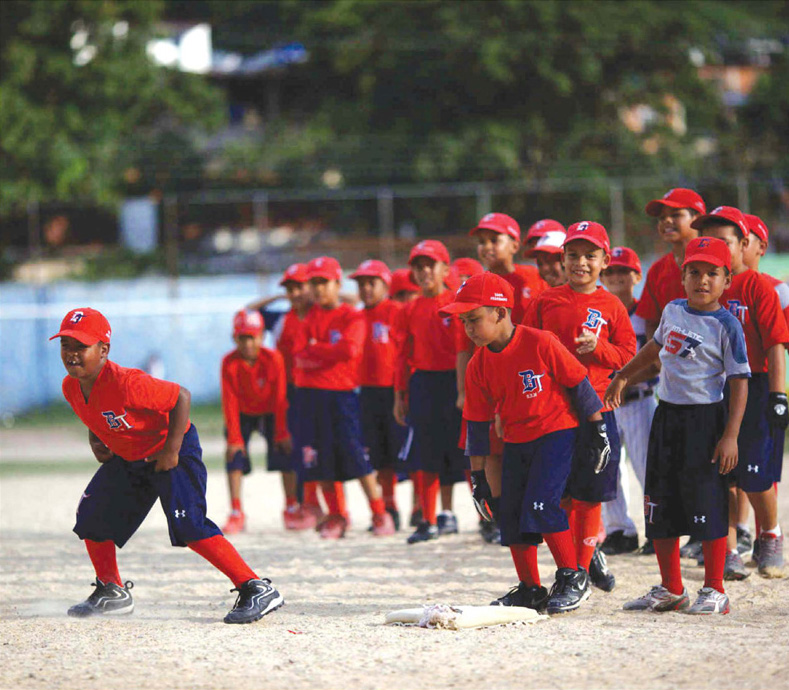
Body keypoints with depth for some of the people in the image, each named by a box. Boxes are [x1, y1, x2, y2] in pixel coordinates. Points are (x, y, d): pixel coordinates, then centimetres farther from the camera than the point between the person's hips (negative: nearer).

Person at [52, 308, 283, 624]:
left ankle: (257, 589, -23)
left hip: (173, 449, -9)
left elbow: (181, 397, -28)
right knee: (92, 515, 9)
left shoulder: (125, 383, -32)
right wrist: (96, 440, -1)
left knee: (188, 526, -23)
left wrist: (171, 451, -26)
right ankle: (112, 593, 29)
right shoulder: (71, 388, -7)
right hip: (127, 458, 9)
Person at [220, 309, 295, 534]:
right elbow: (230, 402, -19)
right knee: (235, 455, -11)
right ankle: (236, 514, -6)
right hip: (242, 414, 0)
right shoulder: (229, 363, -24)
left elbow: (280, 397, -18)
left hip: (270, 413, 0)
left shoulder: (273, 359, -25)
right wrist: (234, 438, -21)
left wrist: (282, 433, -16)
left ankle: (291, 510, 7)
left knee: (285, 453, -7)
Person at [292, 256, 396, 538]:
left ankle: (380, 514, -2)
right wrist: (331, 354, -11)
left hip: (342, 394, -5)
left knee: (356, 455, -11)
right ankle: (336, 517, 12)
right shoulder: (310, 319, 14)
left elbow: (349, 349, -16)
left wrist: (315, 349, -6)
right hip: (310, 395, 5)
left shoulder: (351, 317, 0)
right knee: (320, 460, 3)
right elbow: (298, 357, 3)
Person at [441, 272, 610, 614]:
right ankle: (530, 590, 15)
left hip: (556, 433, -6)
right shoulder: (479, 365, -1)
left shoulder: (540, 344, -17)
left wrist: (598, 432, -6)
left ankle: (573, 577, -5)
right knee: (511, 513, 3)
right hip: (516, 442, 6)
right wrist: (478, 474, 8)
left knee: (541, 503, -19)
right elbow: (477, 422, 7)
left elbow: (578, 383, -9)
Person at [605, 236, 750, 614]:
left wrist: (730, 435, -19)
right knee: (661, 506, 11)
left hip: (706, 418, -7)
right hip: (667, 416, 7)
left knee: (708, 505, -5)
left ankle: (714, 590, 5)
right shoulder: (673, 311, 8)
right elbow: (655, 347, 28)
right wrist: (622, 377, 35)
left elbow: (739, 382, -13)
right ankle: (670, 590, 22)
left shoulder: (726, 325, -11)